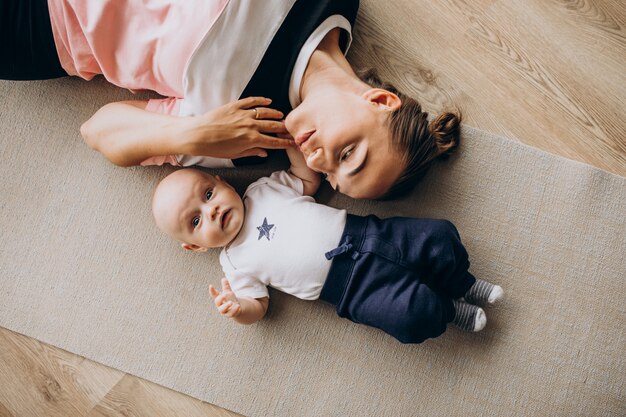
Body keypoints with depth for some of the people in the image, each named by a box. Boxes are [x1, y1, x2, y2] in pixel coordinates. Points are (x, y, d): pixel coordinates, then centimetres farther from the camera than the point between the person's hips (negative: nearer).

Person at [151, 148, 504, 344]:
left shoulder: (264, 189, 11)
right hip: (353, 284, -4)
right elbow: (259, 306, 2)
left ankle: (461, 283, 18)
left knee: (441, 236, -8)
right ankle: (448, 310, 5)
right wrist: (238, 309, -22)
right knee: (414, 314, -27)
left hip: (364, 233, 4)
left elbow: (310, 180, 21)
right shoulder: (236, 264, 2)